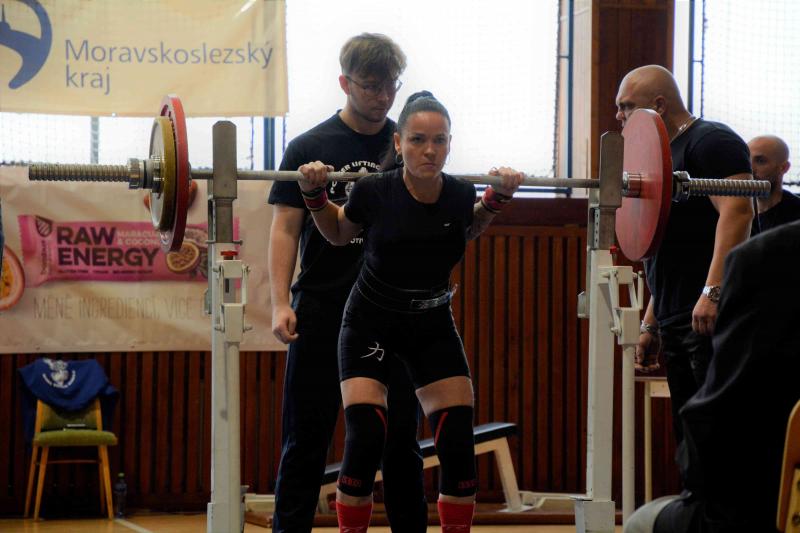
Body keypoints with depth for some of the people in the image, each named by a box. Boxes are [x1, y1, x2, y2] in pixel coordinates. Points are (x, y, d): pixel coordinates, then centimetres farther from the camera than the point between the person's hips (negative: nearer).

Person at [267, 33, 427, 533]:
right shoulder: (311, 148, 0)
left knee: (401, 441, 7)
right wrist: (280, 304, -12)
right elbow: (286, 229, -3)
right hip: (324, 313, -2)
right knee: (307, 440, 1)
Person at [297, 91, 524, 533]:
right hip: (371, 325, -3)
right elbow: (338, 235, 0)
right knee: (365, 441, -16)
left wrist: (497, 198, -4)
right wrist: (314, 194, -16)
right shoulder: (374, 193, -23)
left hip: (433, 325, 3)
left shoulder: (460, 195, -15)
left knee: (458, 443, -6)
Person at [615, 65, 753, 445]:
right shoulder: (666, 157, 25)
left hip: (711, 316, -10)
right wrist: (650, 325, 24)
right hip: (676, 325, 10)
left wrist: (713, 291, -28)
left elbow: (736, 211, -19)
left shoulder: (710, 141, -4)